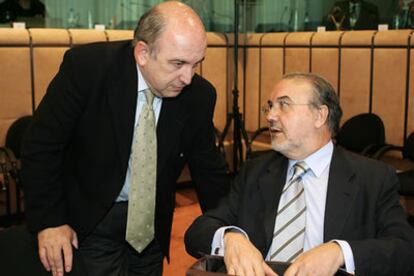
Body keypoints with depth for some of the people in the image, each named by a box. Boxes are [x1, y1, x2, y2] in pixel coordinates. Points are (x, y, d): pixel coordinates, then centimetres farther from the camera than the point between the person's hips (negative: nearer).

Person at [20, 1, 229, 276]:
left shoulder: (200, 95, -12)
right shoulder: (87, 66, -21)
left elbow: (209, 170, 0)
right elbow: (41, 146, -15)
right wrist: (49, 221, -17)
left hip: (152, 222, 3)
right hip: (90, 220, -3)